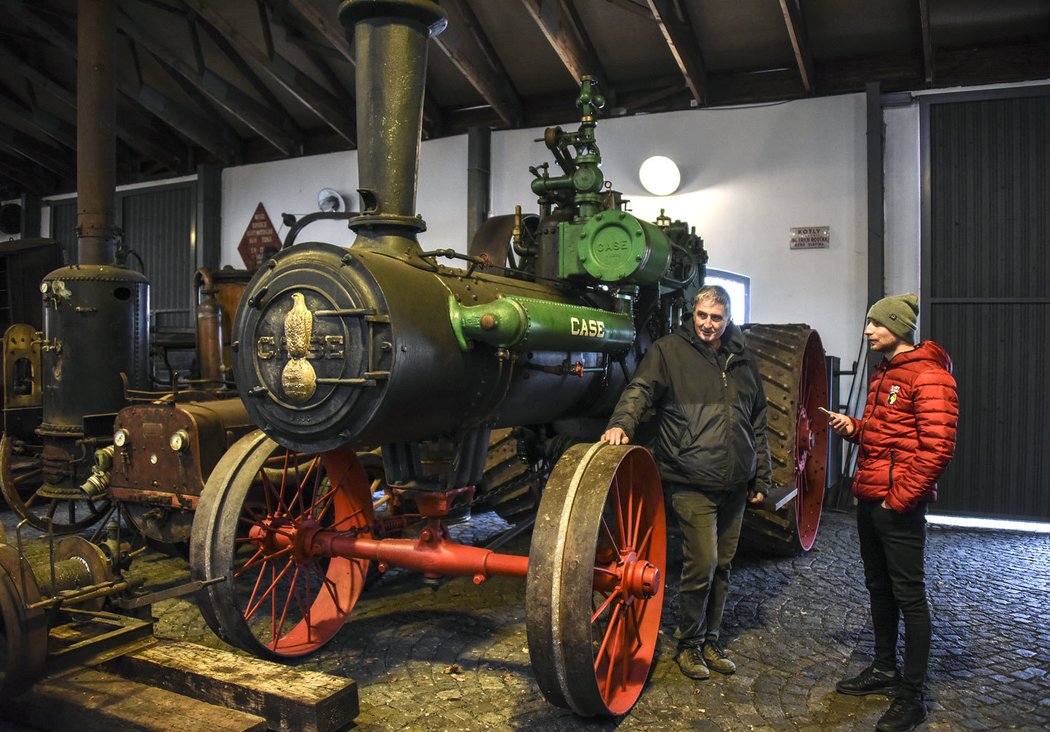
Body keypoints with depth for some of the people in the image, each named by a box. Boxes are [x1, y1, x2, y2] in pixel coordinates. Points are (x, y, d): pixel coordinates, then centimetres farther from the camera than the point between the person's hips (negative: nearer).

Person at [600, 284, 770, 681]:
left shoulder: (742, 359, 14)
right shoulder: (669, 351, -1)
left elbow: (758, 424, 19)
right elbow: (640, 389, -15)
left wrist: (761, 477, 17)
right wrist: (622, 423, -35)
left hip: (735, 485, 6)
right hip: (692, 484, -5)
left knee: (722, 566, 14)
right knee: (702, 564, -7)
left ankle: (710, 640, 31)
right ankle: (689, 643, 15)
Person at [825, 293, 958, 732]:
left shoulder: (928, 376, -14)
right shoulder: (882, 375, 16)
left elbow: (936, 447, -20)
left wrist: (900, 498, -19)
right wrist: (853, 428, 6)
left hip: (899, 506, -9)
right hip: (869, 499, 9)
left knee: (908, 595, 0)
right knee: (878, 587, 17)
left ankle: (911, 695, 11)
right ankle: (884, 670, 32)